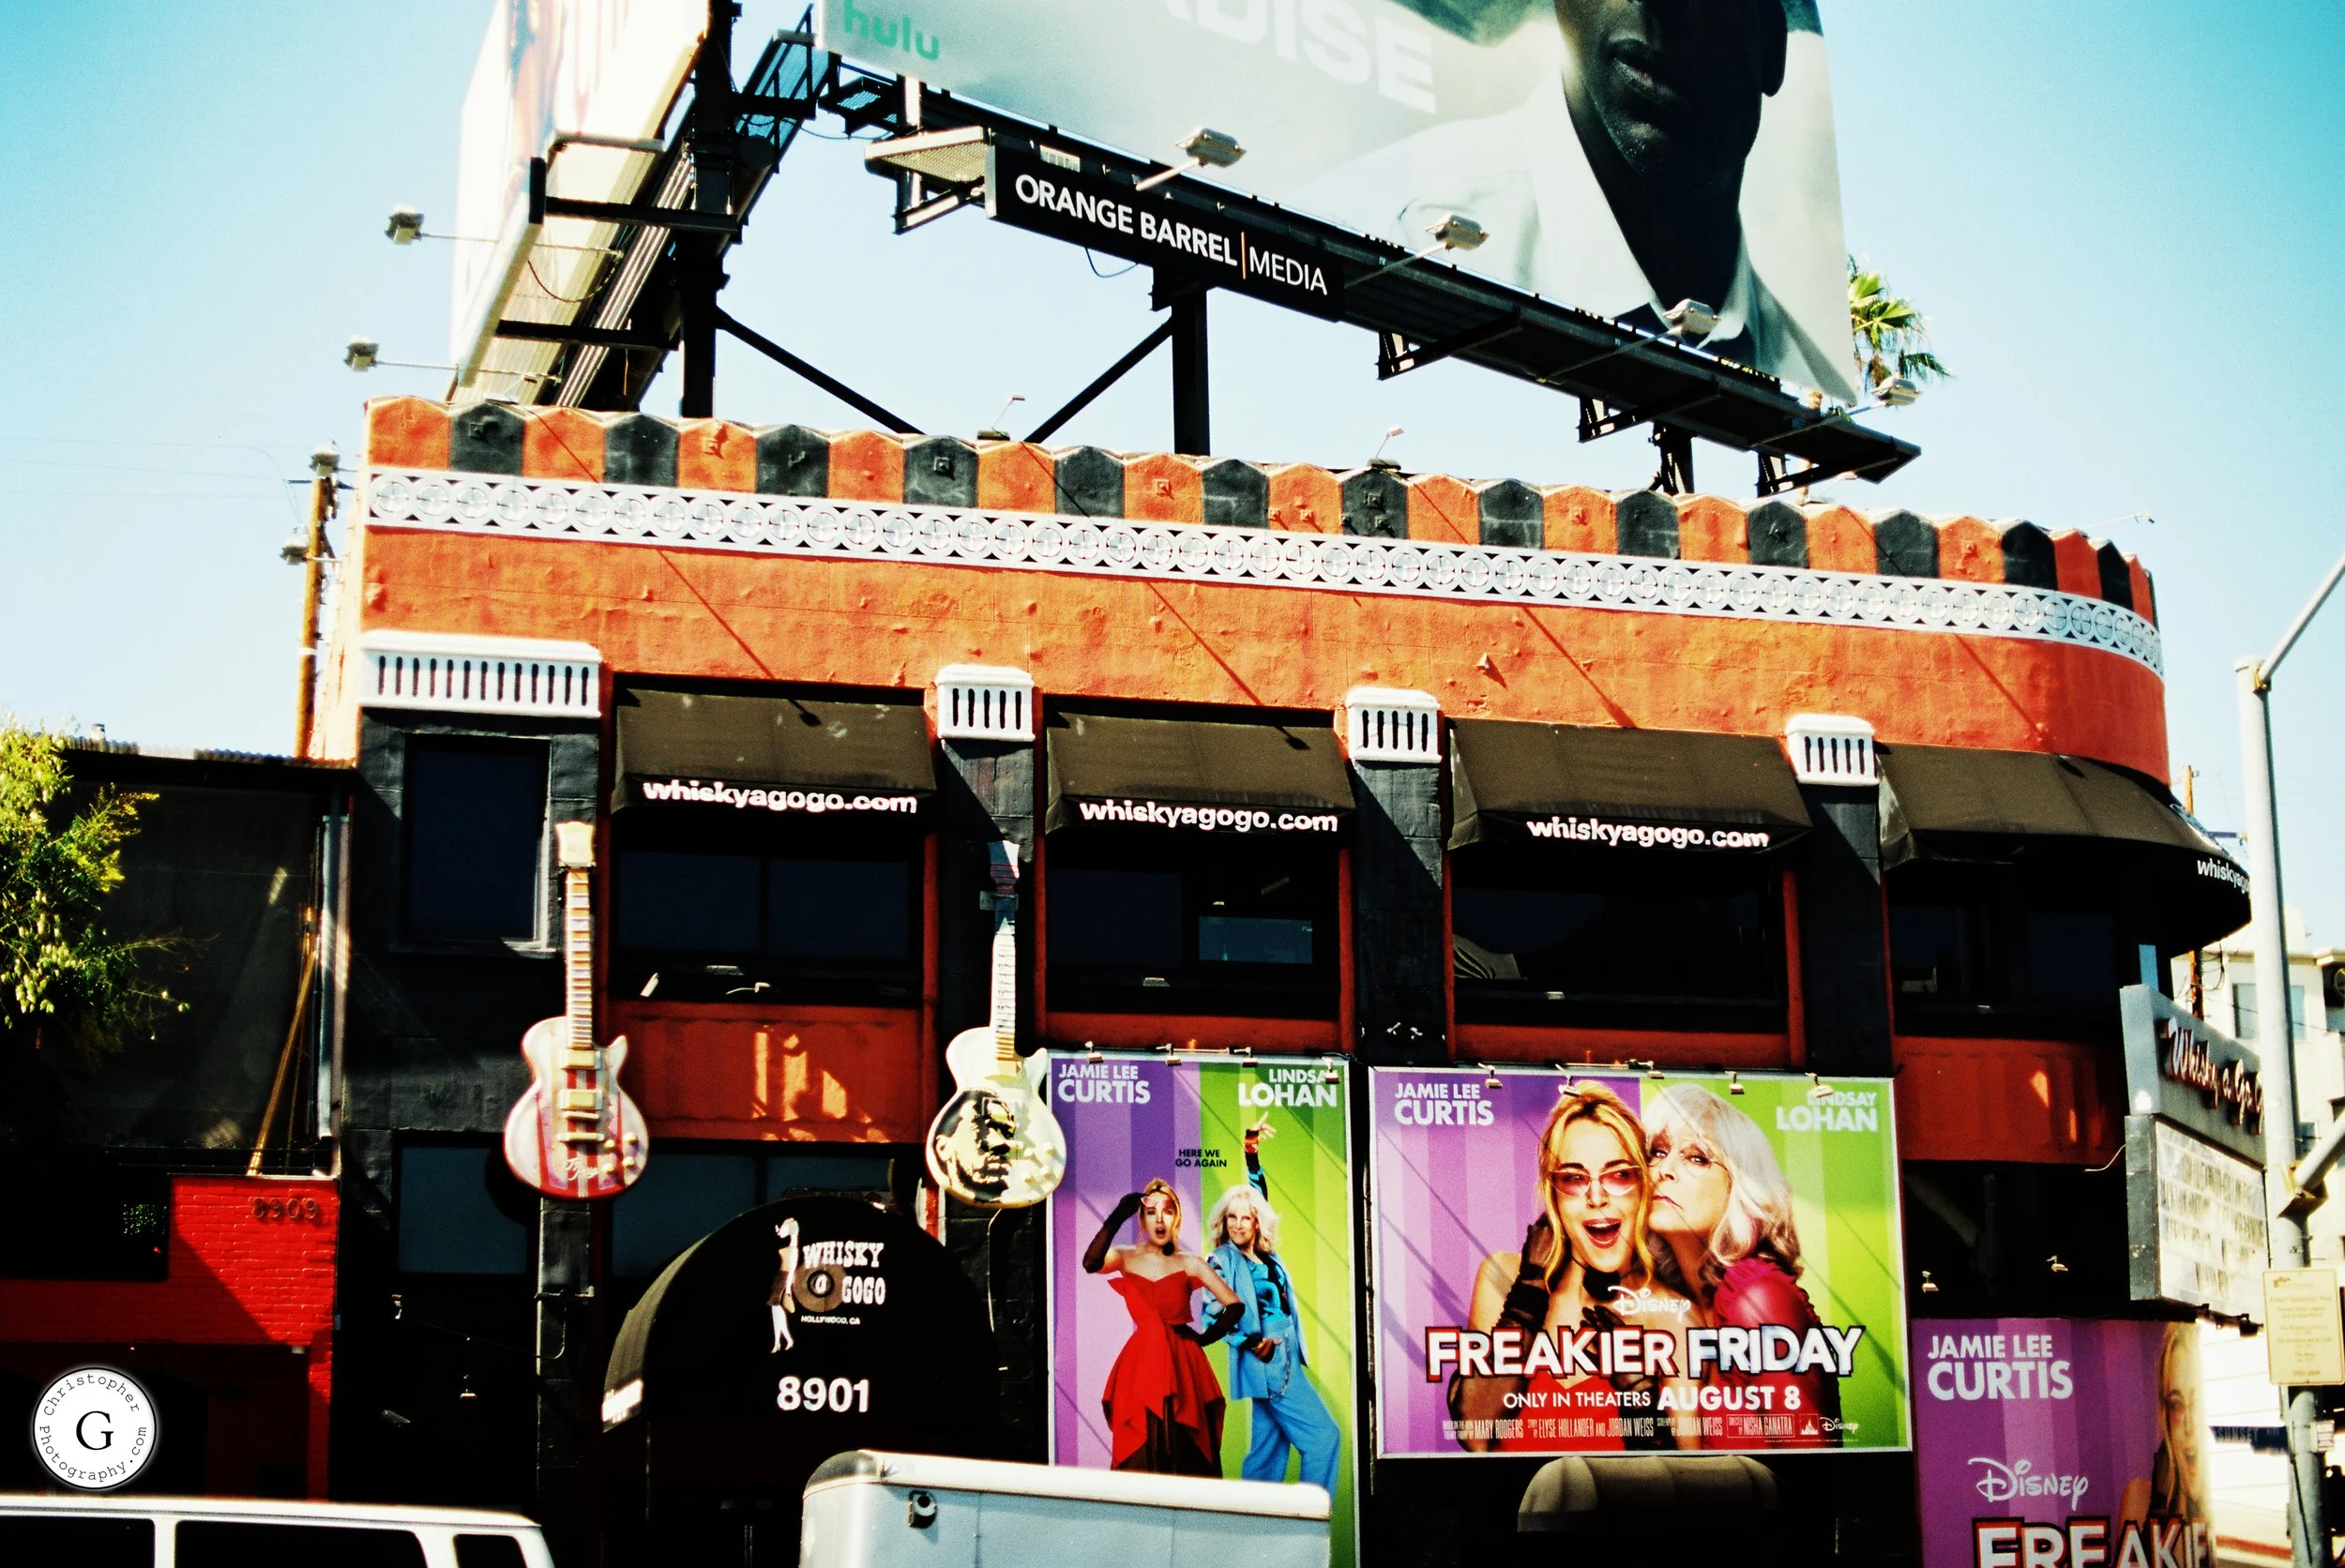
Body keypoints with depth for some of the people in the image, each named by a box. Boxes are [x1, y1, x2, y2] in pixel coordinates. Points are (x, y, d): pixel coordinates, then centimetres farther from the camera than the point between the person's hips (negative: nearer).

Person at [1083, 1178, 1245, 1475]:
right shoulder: (1126, 1258, 6)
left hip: (1182, 1367, 0)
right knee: (1140, 1460, -4)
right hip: (1140, 1369, 0)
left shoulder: (1190, 1264, 6)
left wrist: (1205, 1338, -1)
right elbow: (1091, 1263, -17)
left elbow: (1235, 1306, 7)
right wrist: (1117, 1218, -22)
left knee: (1185, 1459, -3)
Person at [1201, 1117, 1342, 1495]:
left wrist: (1252, 1155, 18)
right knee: (1323, 1434, -11)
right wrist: (1250, 1343, -18)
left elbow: (1260, 1197, 22)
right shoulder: (1221, 1262, -7)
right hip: (1266, 1364, -7)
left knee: (1270, 1443, 9)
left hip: (1285, 1360, 7)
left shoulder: (1266, 1256, 11)